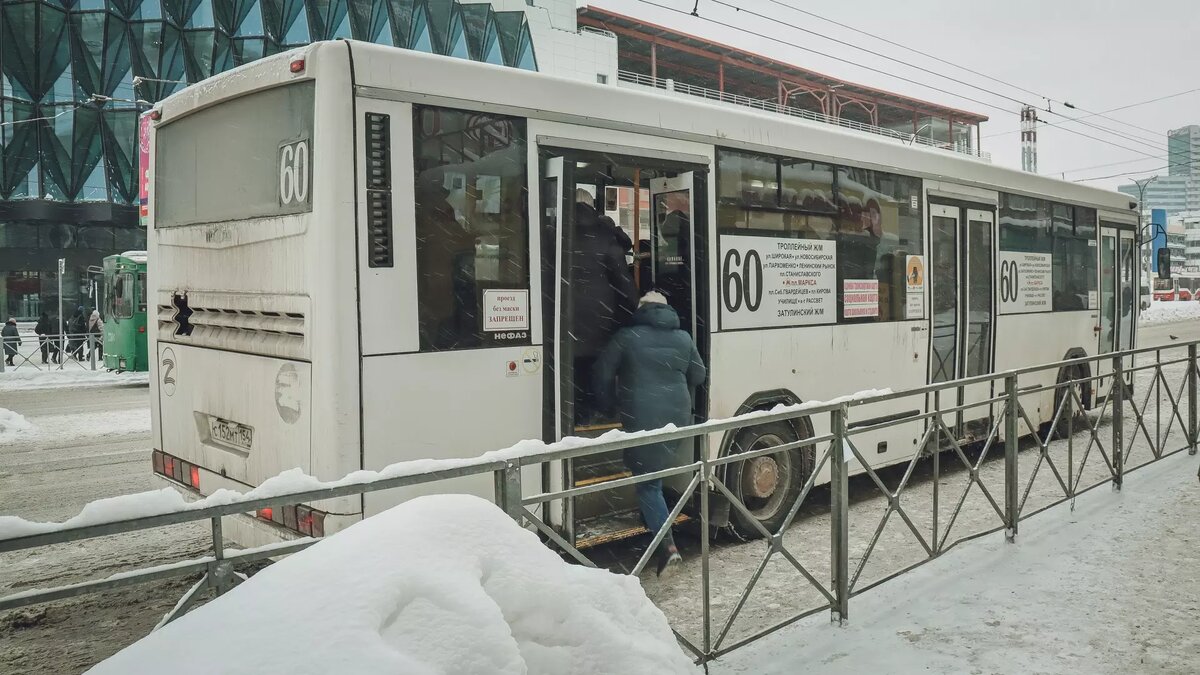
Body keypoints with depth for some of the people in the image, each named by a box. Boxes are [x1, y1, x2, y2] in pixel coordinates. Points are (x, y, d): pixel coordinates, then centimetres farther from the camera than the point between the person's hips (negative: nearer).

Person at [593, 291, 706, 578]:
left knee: (648, 481, 0)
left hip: (642, 417, -5)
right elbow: (698, 375, 19)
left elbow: (603, 373, 0)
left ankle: (667, 545, -8)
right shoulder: (683, 338, 11)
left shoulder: (627, 337, -2)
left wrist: (611, 403, 16)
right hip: (676, 415, 5)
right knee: (658, 471, 23)